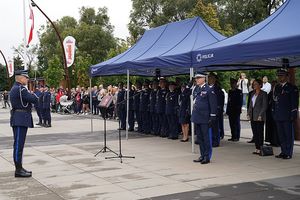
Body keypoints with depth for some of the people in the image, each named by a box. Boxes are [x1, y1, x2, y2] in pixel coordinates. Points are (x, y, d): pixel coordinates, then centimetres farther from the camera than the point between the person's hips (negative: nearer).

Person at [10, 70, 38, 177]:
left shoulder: (15, 88, 17)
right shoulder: (20, 89, -16)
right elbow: (35, 99, -18)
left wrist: (30, 96, 1)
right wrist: (33, 95, 2)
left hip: (19, 119, 11)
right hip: (20, 119, -11)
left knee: (19, 144, 14)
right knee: (18, 144, -6)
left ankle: (19, 168, 21)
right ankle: (18, 170, -2)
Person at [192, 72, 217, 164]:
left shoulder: (209, 90, -9)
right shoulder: (196, 89, 13)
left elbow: (213, 104, -10)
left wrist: (212, 117, -13)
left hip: (204, 118, -8)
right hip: (197, 118, 8)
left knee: (206, 138, -2)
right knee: (199, 137, 13)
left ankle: (207, 157, 6)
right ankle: (202, 156, 22)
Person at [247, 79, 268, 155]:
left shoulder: (263, 94, -6)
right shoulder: (252, 94, 15)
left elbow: (264, 106, -10)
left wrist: (260, 115, -16)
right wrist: (248, 113, 8)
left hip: (259, 117, -7)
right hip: (253, 116, 7)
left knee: (260, 133, -4)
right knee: (255, 133, 8)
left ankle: (260, 149, 0)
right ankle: (257, 148, 13)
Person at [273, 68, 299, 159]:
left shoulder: (292, 88, -3)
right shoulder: (276, 88, 16)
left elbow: (295, 103, -6)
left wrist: (293, 114, -12)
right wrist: (274, 113, 13)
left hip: (287, 116, -6)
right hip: (278, 116, 6)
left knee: (289, 135, -1)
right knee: (281, 135, 10)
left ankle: (288, 153, 4)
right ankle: (283, 152, 18)